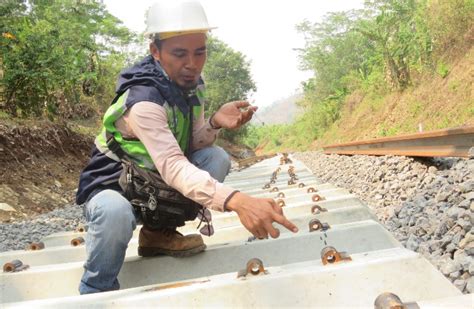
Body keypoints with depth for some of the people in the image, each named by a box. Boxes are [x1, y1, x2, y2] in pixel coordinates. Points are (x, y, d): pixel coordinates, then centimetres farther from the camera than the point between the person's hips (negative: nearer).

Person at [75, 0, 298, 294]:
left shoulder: (191, 84, -6)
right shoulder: (143, 100, -30)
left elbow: (190, 147, -1)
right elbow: (173, 166, -44)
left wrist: (215, 123, -24)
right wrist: (237, 200, -60)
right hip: (113, 187, -6)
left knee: (217, 158, -16)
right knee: (116, 213, -41)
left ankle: (158, 232, -2)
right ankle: (97, 293, -13)